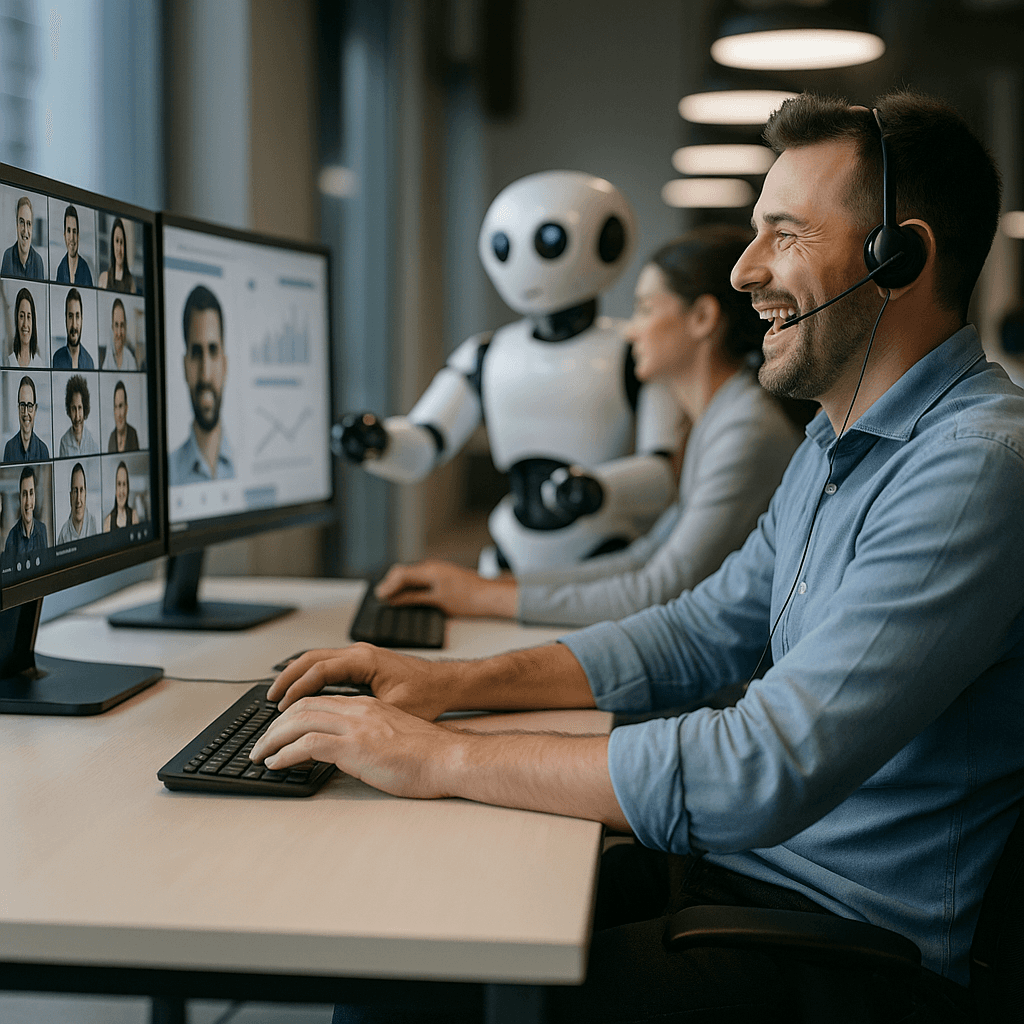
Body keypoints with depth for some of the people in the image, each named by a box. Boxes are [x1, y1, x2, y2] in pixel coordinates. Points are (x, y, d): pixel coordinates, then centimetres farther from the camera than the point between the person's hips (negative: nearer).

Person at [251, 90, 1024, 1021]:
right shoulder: (834, 447, 11)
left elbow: (766, 773, -32)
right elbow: (704, 632, 14)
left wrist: (442, 758, -26)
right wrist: (457, 683, 1)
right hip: (747, 858, 9)